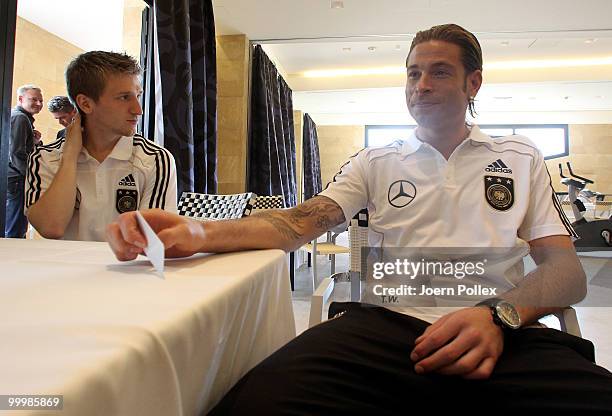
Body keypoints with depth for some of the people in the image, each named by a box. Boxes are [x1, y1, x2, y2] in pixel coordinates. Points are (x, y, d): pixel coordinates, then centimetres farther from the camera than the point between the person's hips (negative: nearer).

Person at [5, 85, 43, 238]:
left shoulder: (21, 117, 21)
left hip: (11, 179, 10)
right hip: (16, 179, -10)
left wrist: (34, 141, 7)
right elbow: (17, 153, -18)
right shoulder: (19, 118, -10)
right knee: (15, 232, -7)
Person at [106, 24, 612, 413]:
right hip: (387, 322, 0)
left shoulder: (521, 158, 18)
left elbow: (566, 268, 9)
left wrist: (499, 315, -14)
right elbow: (299, 222, 5)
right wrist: (200, 233, -13)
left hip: (504, 331, 1)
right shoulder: (377, 162, 18)